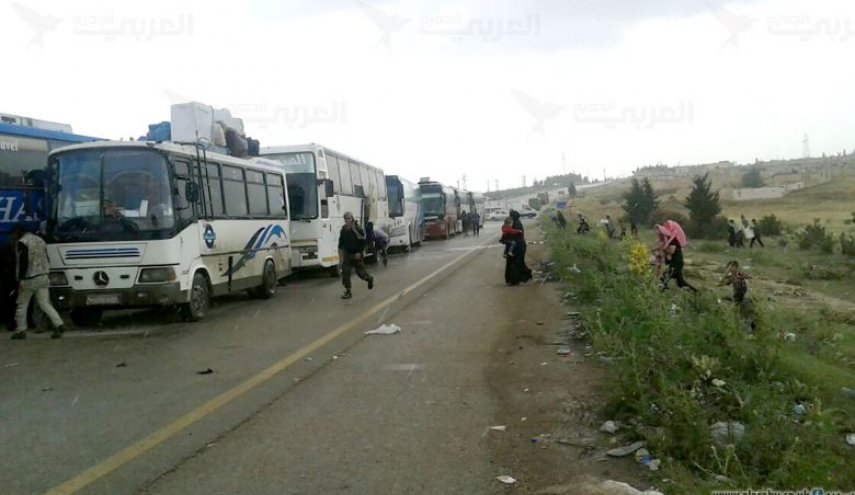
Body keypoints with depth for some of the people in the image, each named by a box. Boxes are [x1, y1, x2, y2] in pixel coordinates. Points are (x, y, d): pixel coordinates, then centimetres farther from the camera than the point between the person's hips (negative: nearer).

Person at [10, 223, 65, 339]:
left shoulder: (23, 243, -10)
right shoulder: (39, 240, 15)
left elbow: (24, 262, -19)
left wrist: (21, 279, -18)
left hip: (29, 279, -7)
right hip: (43, 277, 7)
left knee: (22, 305, 8)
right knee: (44, 303, 6)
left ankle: (21, 330, 15)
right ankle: (59, 324, -11)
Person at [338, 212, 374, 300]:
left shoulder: (358, 229, -14)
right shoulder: (343, 229, 3)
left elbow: (363, 242, -11)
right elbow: (341, 240, 18)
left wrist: (359, 252, -17)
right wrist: (340, 249, 8)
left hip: (357, 254, -4)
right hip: (347, 253, 5)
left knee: (360, 272, 4)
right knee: (345, 272, -5)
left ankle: (369, 279, 38)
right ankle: (348, 291, 1)